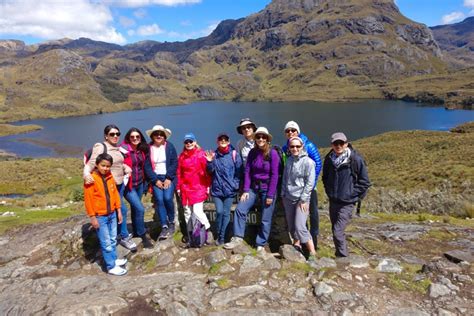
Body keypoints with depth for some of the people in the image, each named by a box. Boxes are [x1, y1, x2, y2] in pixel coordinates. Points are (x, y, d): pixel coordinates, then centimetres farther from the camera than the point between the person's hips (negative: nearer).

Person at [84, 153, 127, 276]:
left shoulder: (110, 177, 3)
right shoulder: (91, 179, -16)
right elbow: (88, 199, -14)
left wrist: (118, 210, 11)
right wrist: (92, 217, -13)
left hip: (112, 214, 6)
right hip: (100, 217, -6)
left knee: (113, 240, 18)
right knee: (106, 243, 2)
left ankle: (114, 259, 35)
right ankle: (111, 267, 12)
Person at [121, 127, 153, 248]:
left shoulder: (142, 149, 2)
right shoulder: (124, 149, -17)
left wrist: (144, 180, 13)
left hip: (140, 183, 6)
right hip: (128, 185, -6)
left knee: (135, 208, 20)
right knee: (140, 209, -11)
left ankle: (136, 231, 36)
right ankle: (143, 235, 6)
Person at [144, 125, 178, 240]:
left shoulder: (170, 146, 0)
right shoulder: (148, 148, 2)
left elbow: (174, 163, -3)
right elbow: (147, 166, 1)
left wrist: (168, 178, -11)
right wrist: (155, 180, -7)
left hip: (168, 177, -1)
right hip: (156, 178, 1)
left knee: (167, 198, -17)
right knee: (159, 200, -12)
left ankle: (171, 222, 6)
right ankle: (164, 227, -4)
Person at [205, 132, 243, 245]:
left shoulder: (234, 154, -2)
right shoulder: (214, 154, 5)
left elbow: (239, 171, -1)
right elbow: (210, 171, 2)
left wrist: (236, 184, -6)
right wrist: (210, 162, -14)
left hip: (229, 189, -1)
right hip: (217, 189, 1)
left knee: (226, 213, 5)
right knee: (219, 212, -4)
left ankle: (221, 237, 18)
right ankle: (218, 234, 18)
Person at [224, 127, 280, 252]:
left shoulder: (273, 153, -13)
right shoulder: (252, 152, 1)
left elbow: (274, 175, -14)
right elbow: (247, 171, 0)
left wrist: (270, 195, -15)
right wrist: (246, 190, -7)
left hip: (267, 188, -4)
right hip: (253, 187, 4)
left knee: (266, 219, 5)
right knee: (240, 209, -8)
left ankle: (261, 245, 20)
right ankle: (238, 237, 5)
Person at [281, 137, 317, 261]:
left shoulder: (308, 162, -11)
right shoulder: (289, 160, 5)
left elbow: (310, 183, -12)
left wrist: (303, 199, -13)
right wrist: (283, 194, 10)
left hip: (302, 199, -5)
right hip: (288, 198, 5)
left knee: (300, 227, -13)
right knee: (291, 226, 13)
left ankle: (312, 253, -1)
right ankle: (296, 245, 34)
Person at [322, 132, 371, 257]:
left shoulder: (355, 159, -13)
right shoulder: (329, 158, 1)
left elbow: (365, 182, -5)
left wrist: (352, 194, -8)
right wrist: (329, 191, 9)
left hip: (346, 203, -5)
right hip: (333, 201, 5)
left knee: (338, 232, -12)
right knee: (336, 231, 15)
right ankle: (340, 255, 31)